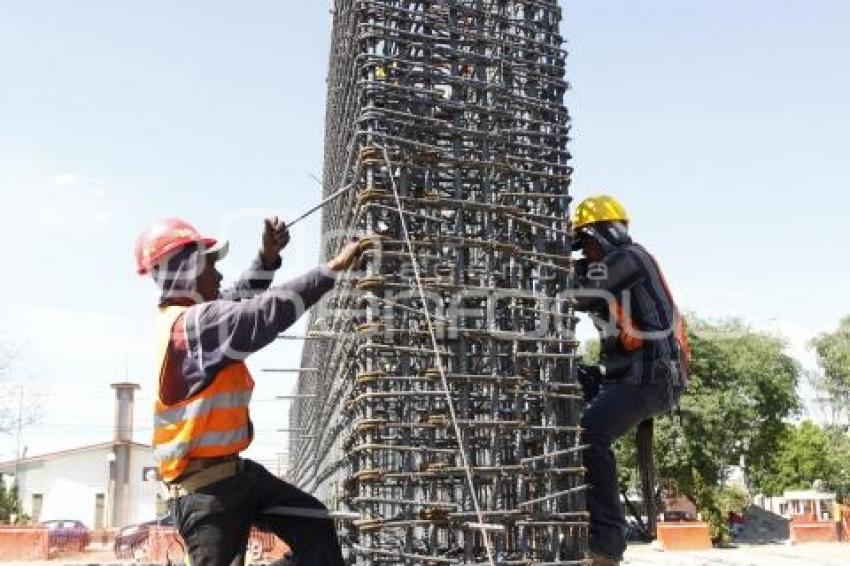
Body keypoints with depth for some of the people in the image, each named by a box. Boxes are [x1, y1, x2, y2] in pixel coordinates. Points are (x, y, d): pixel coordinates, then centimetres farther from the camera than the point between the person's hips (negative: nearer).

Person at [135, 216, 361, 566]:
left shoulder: (182, 319, 11)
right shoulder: (196, 323, -21)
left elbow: (242, 301, 21)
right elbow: (270, 312, -28)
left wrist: (268, 255, 7)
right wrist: (333, 269, -23)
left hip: (228, 470, 10)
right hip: (205, 485, -10)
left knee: (311, 522, 11)